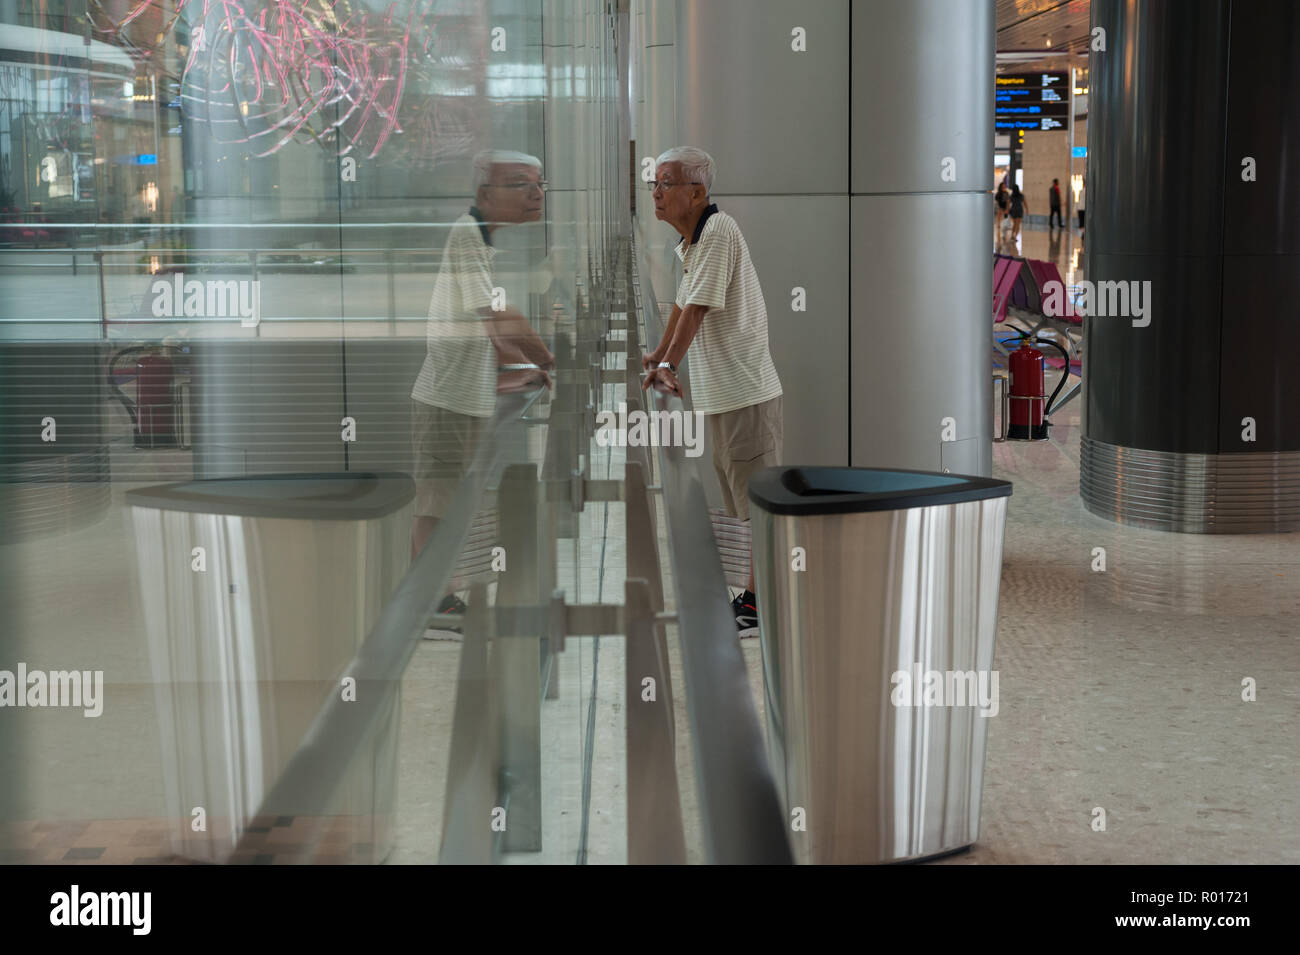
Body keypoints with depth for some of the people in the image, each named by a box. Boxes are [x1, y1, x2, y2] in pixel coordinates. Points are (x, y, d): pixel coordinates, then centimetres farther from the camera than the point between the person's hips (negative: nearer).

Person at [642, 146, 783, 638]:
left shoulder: (718, 232, -16)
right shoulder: (690, 241, 14)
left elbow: (698, 307, -21)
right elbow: (683, 303, 29)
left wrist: (668, 366, -23)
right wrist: (659, 354, 41)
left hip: (745, 390, -10)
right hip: (721, 393, 10)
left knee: (757, 503, -3)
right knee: (743, 503, 16)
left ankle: (762, 604, 3)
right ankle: (758, 595, 26)